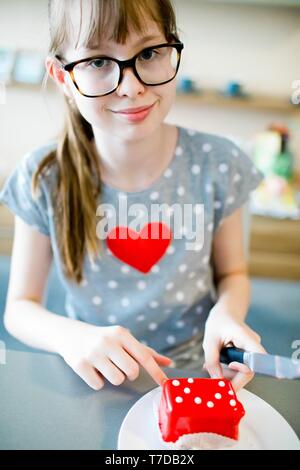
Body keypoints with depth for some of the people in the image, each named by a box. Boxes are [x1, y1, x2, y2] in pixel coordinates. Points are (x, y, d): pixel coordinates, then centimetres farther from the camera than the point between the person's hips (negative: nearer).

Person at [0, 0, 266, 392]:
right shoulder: (44, 179, -14)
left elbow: (232, 273, 1)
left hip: (193, 371, 1)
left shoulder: (217, 164, -13)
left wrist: (227, 313, -22)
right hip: (92, 384, 0)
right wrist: (70, 336, -28)